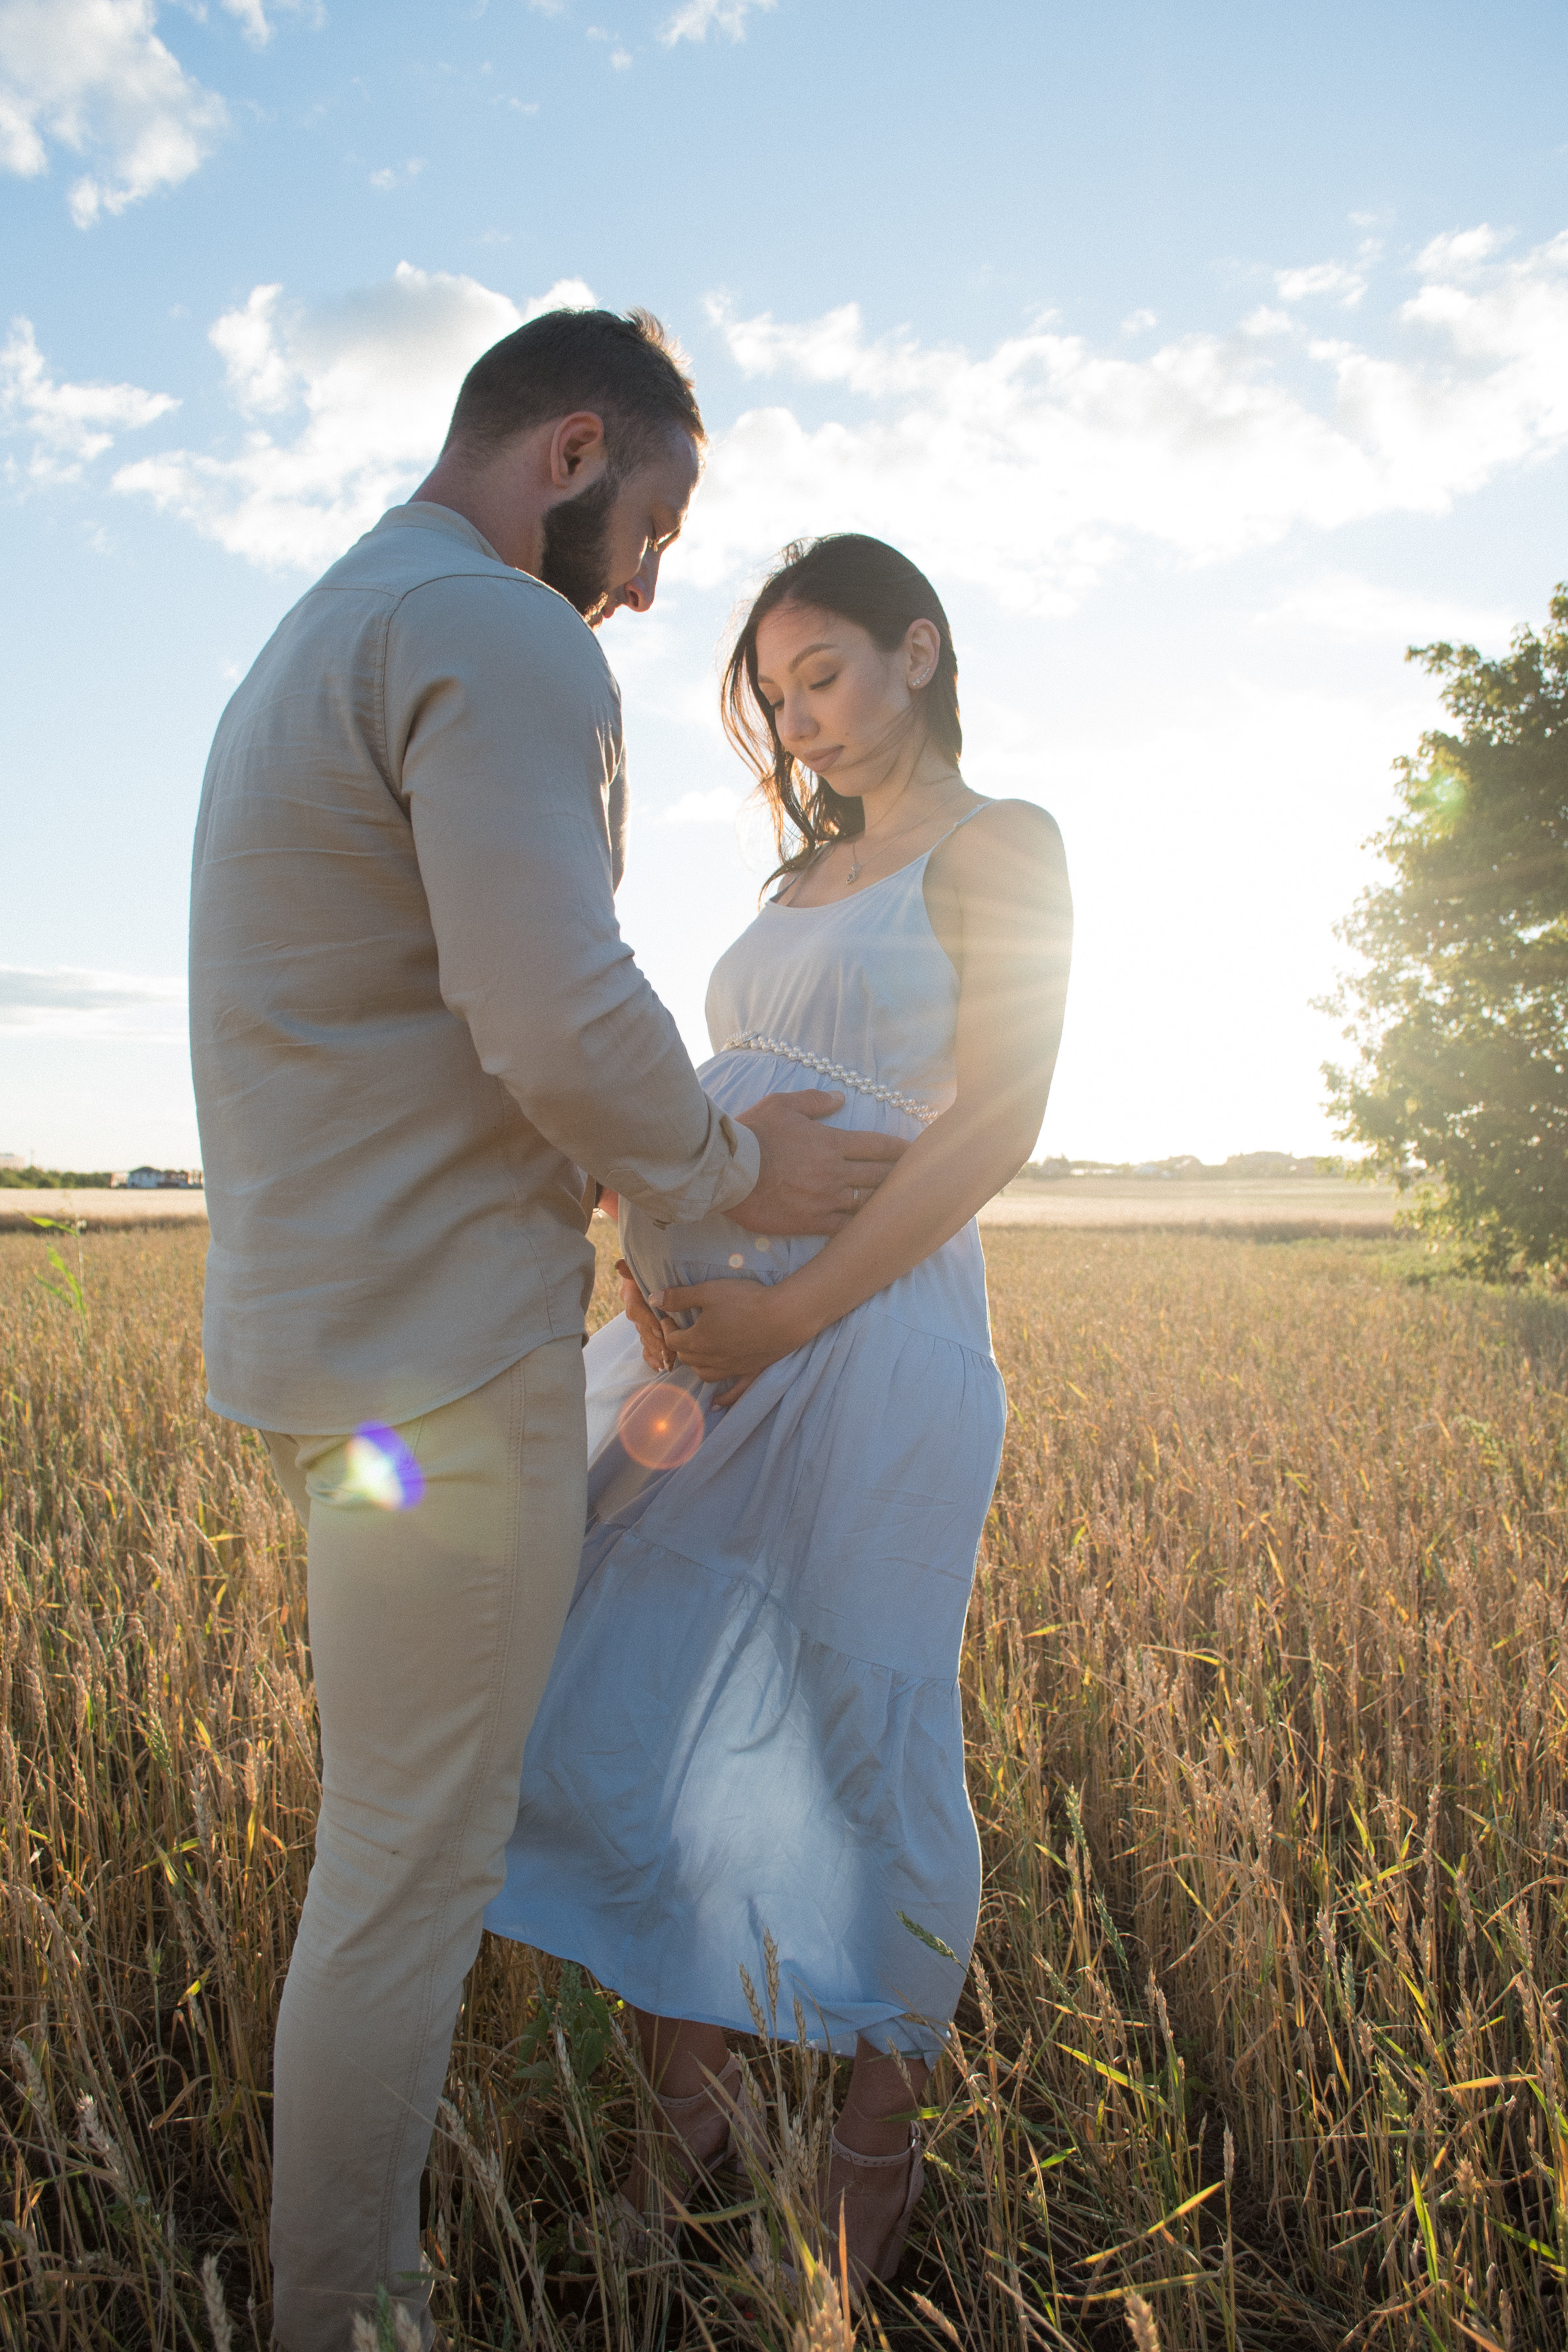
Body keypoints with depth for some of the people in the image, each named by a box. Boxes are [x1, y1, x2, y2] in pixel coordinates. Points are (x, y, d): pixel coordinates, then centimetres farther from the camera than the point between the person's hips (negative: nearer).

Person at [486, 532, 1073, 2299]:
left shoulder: (1000, 845, 2)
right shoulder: (807, 877, 22)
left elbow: (997, 1124, -10)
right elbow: (725, 1117, 15)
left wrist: (788, 1316, -17)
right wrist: (659, 1285, -4)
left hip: (871, 1339, -7)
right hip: (702, 1335, 7)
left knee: (862, 1751, 3)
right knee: (613, 1725, 7)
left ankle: (876, 2153, 27)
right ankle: (694, 2115, 27)